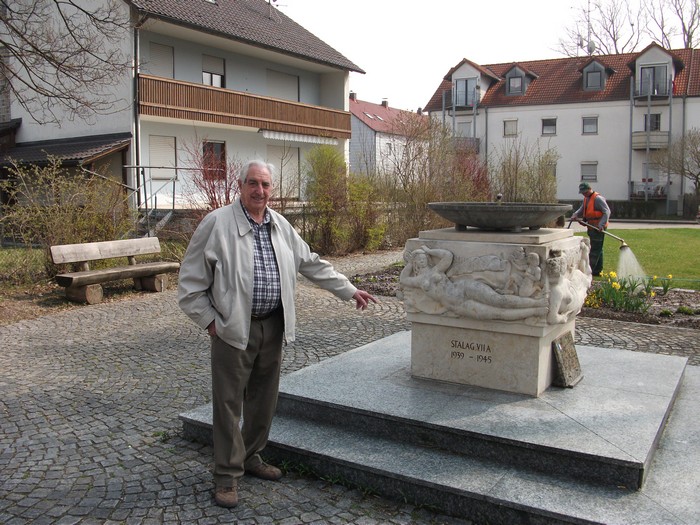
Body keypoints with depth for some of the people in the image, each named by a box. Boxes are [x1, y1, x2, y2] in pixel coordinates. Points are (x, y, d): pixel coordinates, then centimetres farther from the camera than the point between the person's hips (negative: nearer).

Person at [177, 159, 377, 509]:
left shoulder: (281, 226, 9)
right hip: (233, 329, -5)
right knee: (229, 402, 1)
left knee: (264, 399, 15)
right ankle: (227, 474, 14)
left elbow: (312, 264, 16)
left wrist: (349, 290, 16)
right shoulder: (217, 223, -9)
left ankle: (251, 457, 33)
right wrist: (210, 321, -9)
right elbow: (191, 282, -6)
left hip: (273, 326, 6)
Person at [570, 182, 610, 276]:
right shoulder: (586, 199, 16)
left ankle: (589, 270, -9)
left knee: (595, 249, -8)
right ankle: (597, 271, 23)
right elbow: (581, 210, 15)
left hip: (598, 228, -10)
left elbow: (607, 212, -18)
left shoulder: (598, 198, -14)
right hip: (591, 227, 10)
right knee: (597, 249, 15)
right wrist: (576, 214, -7)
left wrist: (601, 224, -28)